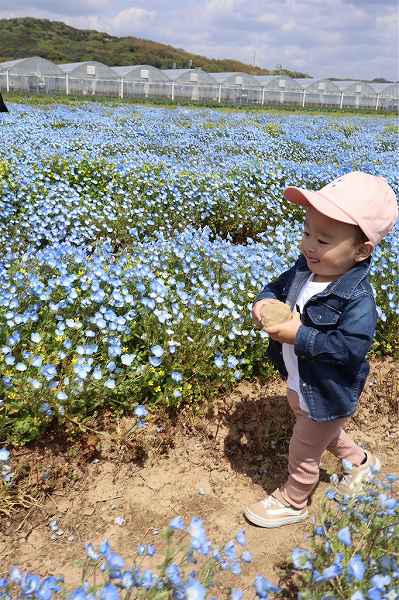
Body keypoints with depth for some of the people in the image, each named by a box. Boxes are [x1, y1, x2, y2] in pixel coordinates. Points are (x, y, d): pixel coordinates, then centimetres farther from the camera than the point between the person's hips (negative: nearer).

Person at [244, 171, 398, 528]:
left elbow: (351, 348, -35)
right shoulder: (304, 268, -10)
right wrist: (265, 301, -17)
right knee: (322, 432, 34)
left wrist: (299, 336, -37)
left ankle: (292, 502, 45)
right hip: (297, 382, 8)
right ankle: (360, 461, 60)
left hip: (326, 393, -8)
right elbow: (279, 286, 5)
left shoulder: (357, 298, -33)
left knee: (304, 452, 17)